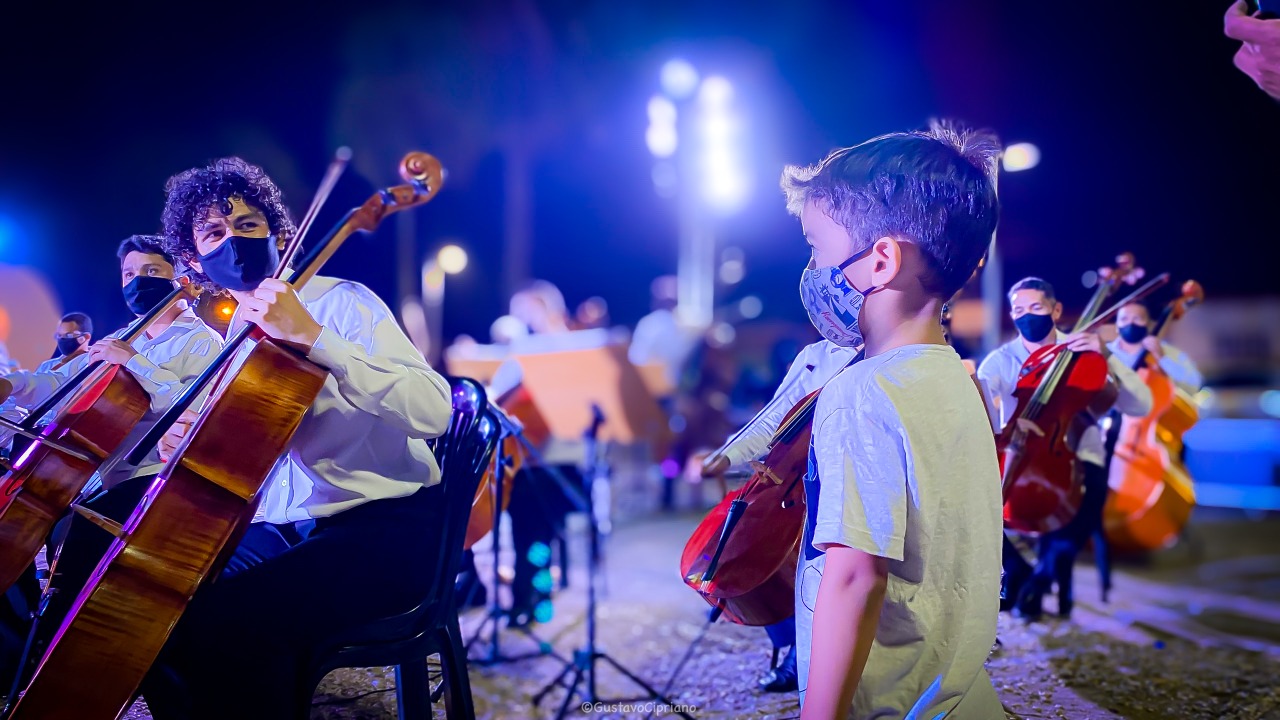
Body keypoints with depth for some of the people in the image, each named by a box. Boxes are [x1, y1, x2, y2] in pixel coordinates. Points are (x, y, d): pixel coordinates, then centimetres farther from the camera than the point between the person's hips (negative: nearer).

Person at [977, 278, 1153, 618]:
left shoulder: (1084, 353, 2)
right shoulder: (1001, 360, 4)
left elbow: (1140, 406, -8)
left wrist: (1106, 356, -20)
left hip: (1076, 461, -1)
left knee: (1089, 491, -35)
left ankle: (1044, 573, -7)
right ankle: (1016, 570, 2)